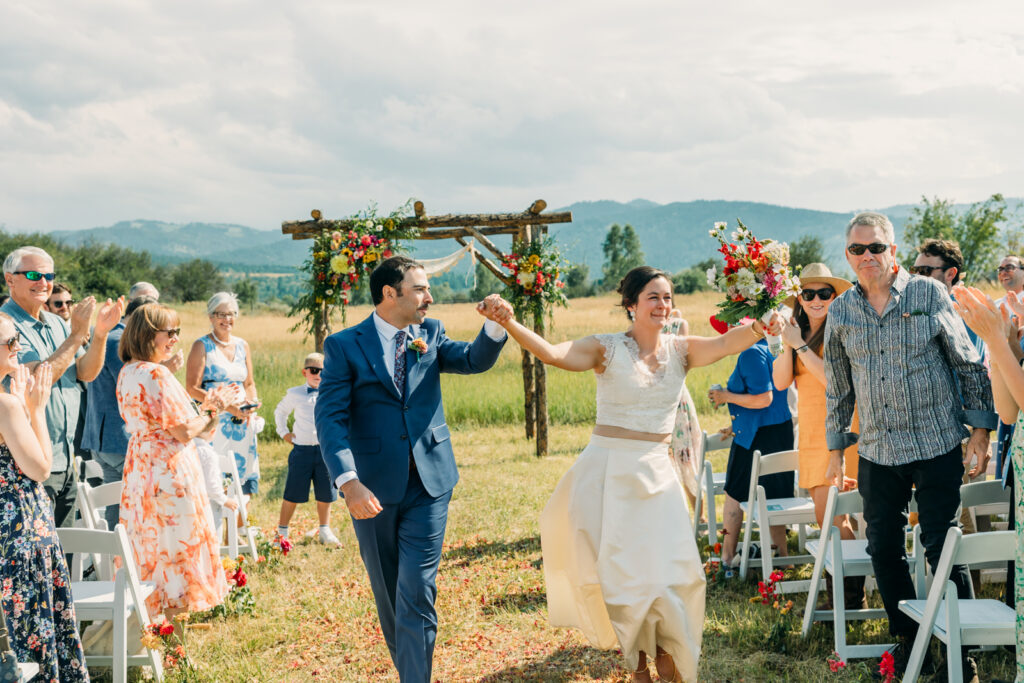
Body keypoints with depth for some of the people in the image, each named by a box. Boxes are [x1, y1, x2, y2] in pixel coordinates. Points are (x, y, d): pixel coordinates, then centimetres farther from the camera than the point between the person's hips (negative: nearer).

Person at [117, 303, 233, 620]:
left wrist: (203, 406, 13)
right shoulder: (157, 374, -20)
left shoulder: (127, 373, 9)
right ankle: (176, 613, 9)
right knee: (177, 544, 2)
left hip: (139, 469, 9)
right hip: (170, 470, -9)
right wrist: (212, 410, -3)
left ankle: (150, 612, 23)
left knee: (148, 542, 16)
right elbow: (183, 431, -20)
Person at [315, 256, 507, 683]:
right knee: (388, 595, 13)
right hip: (373, 488, -1)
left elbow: (474, 360, -6)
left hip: (428, 485, 1)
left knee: (417, 595, -6)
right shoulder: (344, 346, -4)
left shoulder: (430, 334, 8)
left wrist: (495, 325, -26)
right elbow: (330, 419, -12)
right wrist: (348, 482, -24)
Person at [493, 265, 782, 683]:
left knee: (668, 566, 1)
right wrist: (510, 325, -39)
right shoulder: (608, 350, -7)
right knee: (616, 567, 3)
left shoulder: (680, 351, 2)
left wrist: (758, 328, -38)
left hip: (656, 472, 3)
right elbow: (553, 353, -22)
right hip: (608, 471, -3)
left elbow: (726, 344, -15)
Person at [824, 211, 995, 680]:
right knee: (883, 550, 9)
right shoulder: (841, 312, 6)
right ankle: (907, 637, 26)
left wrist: (980, 430, -3)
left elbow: (970, 365, 1)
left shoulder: (929, 295, -3)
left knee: (943, 548, -2)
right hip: (877, 453, 4)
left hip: (937, 448, -3)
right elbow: (837, 387, 15)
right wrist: (836, 446, 15)